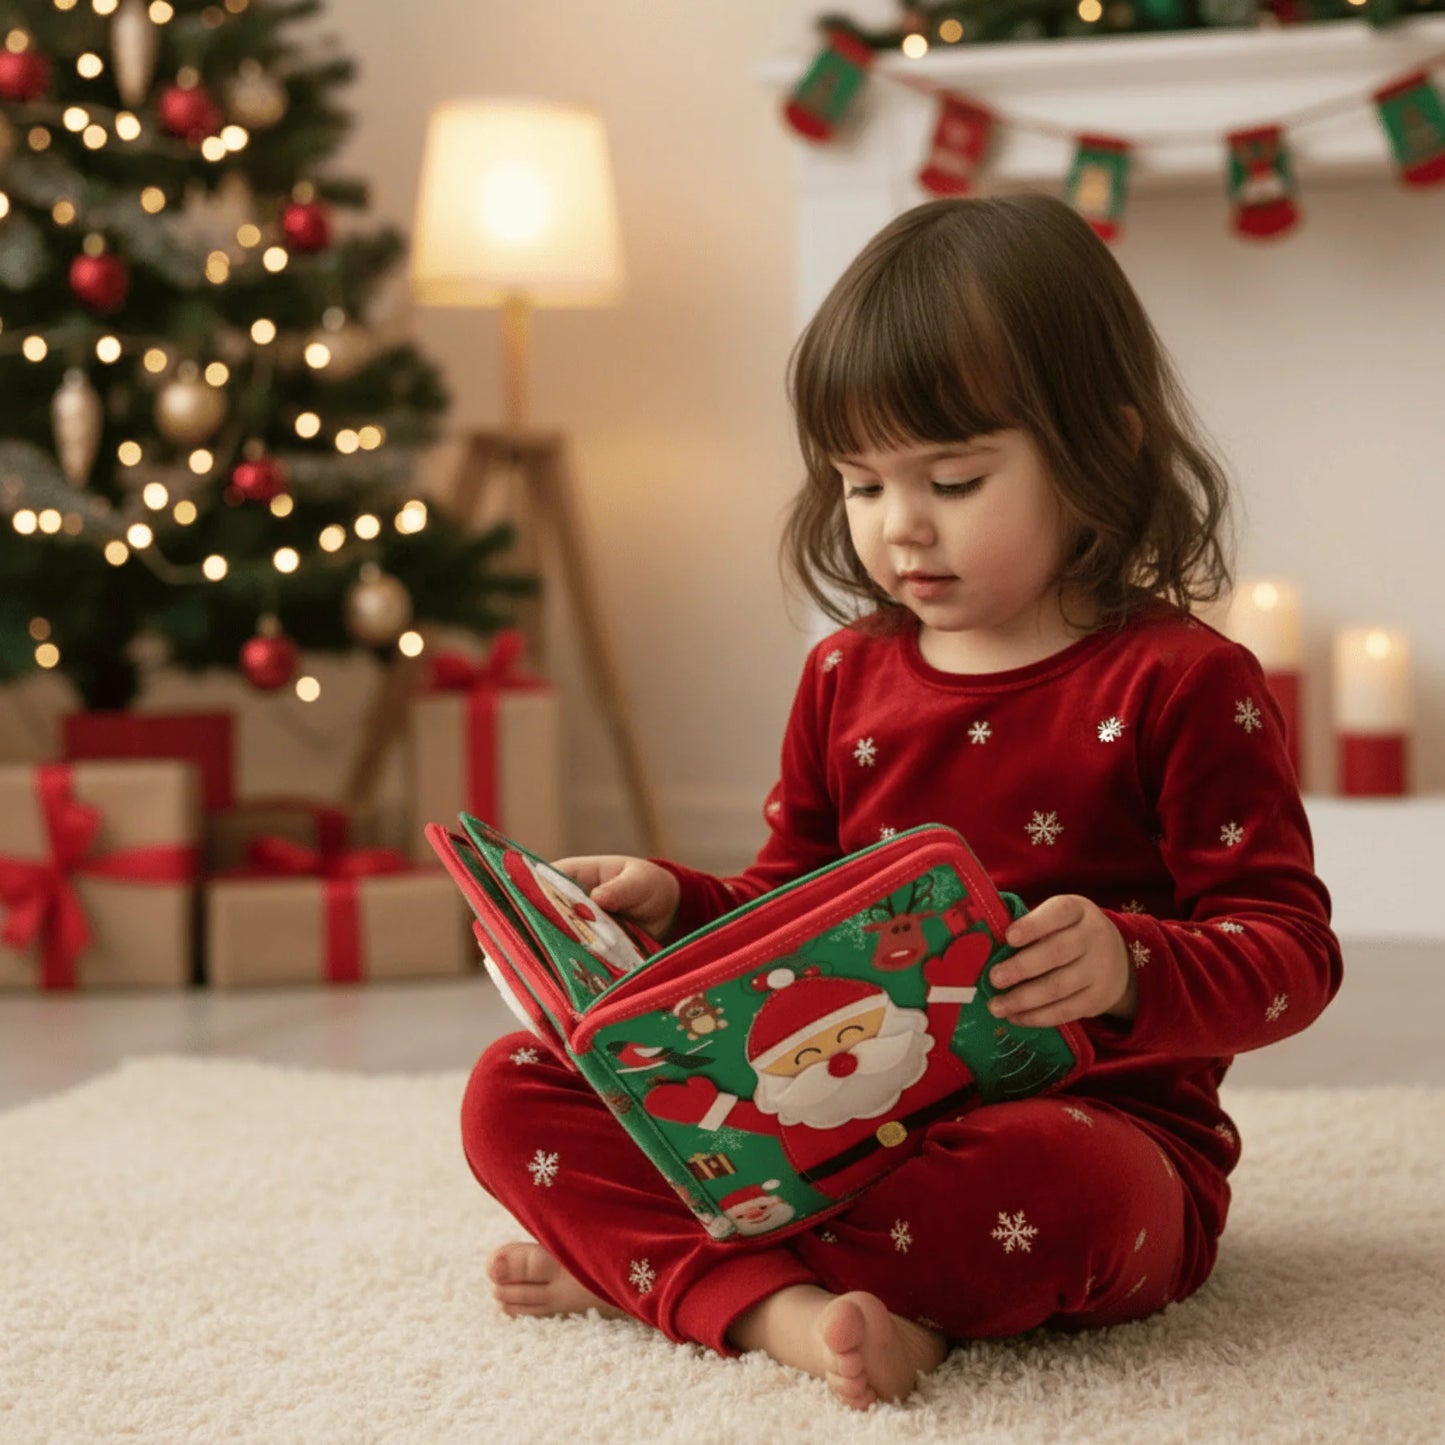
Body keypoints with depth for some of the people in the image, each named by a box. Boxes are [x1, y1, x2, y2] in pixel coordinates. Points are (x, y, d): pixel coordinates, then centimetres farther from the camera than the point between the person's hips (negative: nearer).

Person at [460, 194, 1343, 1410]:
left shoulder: (1182, 684, -5)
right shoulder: (848, 677, 13)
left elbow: (1292, 950, -9)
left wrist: (1131, 971, -29)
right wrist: (674, 907, 1)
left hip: (1098, 1119, -5)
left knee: (1051, 1180, -42)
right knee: (513, 1092, -9)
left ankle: (644, 1258, -23)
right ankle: (776, 1307, -32)